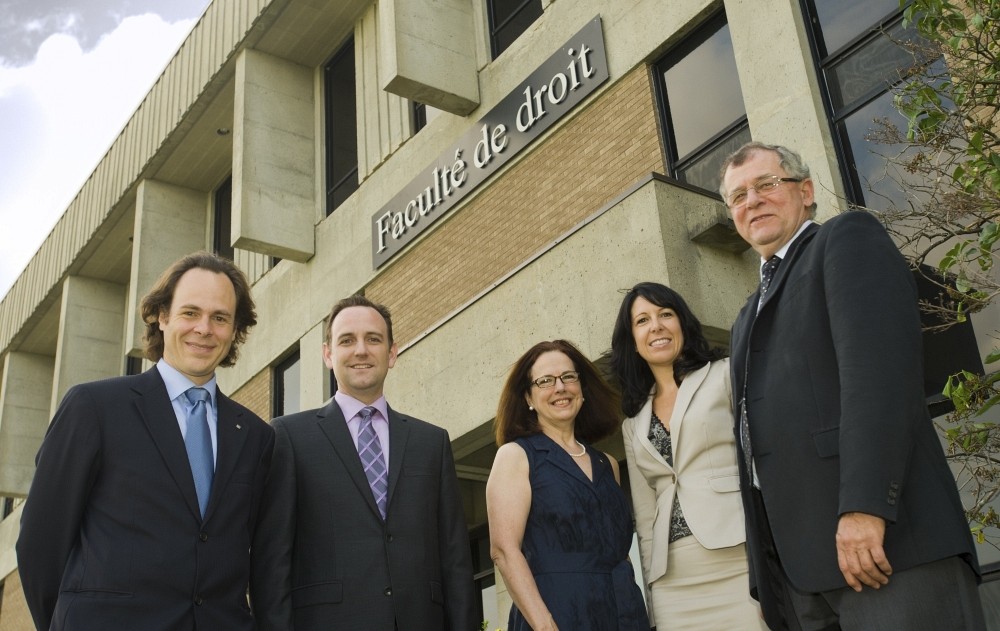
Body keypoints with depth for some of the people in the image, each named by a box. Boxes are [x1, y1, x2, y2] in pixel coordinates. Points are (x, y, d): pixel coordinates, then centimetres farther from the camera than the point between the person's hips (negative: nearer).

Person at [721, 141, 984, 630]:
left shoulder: (848, 239, 4)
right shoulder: (749, 318, 26)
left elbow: (878, 362, -13)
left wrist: (864, 505, -23)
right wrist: (764, 577, 15)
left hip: (882, 537, -7)